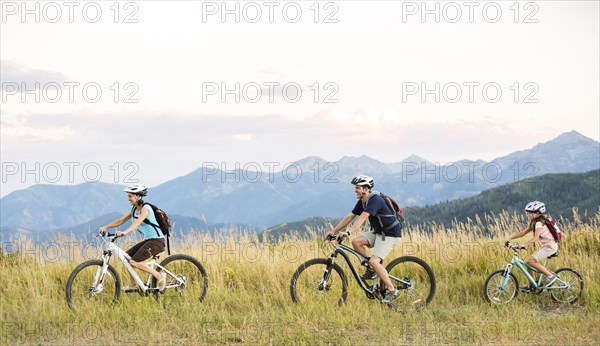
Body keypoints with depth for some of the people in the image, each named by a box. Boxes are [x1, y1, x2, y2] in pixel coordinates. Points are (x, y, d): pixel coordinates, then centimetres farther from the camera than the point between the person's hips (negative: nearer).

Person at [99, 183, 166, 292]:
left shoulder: (145, 208, -16)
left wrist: (124, 232, -47)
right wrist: (105, 227, -2)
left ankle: (159, 276, -8)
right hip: (147, 240, 9)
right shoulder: (134, 209, 11)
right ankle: (132, 285, 14)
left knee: (135, 262, -18)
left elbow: (137, 223, -32)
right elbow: (121, 221, 10)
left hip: (156, 240, -9)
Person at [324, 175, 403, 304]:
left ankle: (392, 291, -13)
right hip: (378, 232, 9)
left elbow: (362, 218, -35)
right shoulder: (362, 201, 5)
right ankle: (371, 269, 6)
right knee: (356, 242, -8)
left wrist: (348, 232, -45)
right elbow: (350, 217, 8)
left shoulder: (375, 200, -23)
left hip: (390, 234, -9)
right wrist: (333, 231, 4)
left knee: (374, 261, -22)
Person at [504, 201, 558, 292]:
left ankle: (550, 276, -12)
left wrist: (525, 244, -42)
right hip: (546, 246, 10)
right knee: (529, 262, 6)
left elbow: (536, 237, -32)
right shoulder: (534, 223, 12)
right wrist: (510, 237, 1)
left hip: (551, 246, -10)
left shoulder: (539, 223, -18)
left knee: (531, 261, -19)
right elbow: (523, 232, 10)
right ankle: (531, 286, 12)